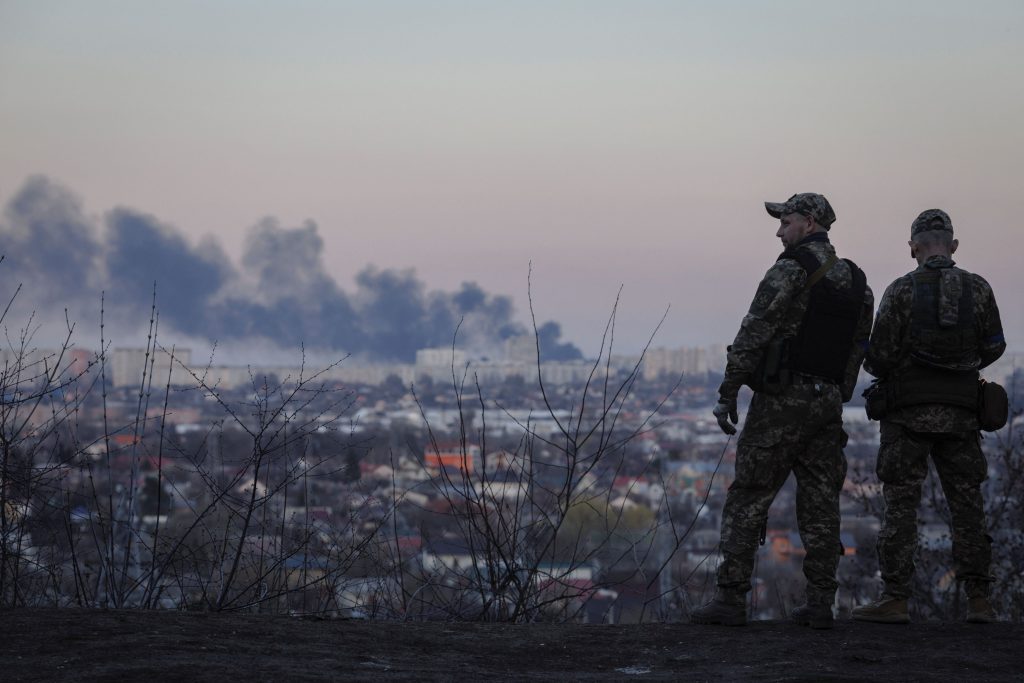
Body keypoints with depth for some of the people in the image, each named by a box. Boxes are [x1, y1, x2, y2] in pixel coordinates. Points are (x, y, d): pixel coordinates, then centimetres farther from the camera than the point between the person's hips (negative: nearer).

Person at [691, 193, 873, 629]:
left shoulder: (791, 271, -10)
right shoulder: (856, 283, 13)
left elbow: (753, 334, -14)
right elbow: (856, 351, 15)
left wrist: (728, 393, -9)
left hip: (782, 398, -7)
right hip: (828, 403, 7)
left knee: (748, 499, -3)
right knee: (820, 504, 8)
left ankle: (730, 599, -5)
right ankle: (820, 604, 5)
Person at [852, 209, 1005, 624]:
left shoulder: (901, 291, -6)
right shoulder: (978, 289, 3)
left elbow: (880, 357, -8)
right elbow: (993, 346, 11)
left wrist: (878, 365, 15)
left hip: (909, 410, -3)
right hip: (961, 413, 3)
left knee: (901, 505, -1)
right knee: (967, 505, 8)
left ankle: (895, 600, -4)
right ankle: (978, 600, 7)